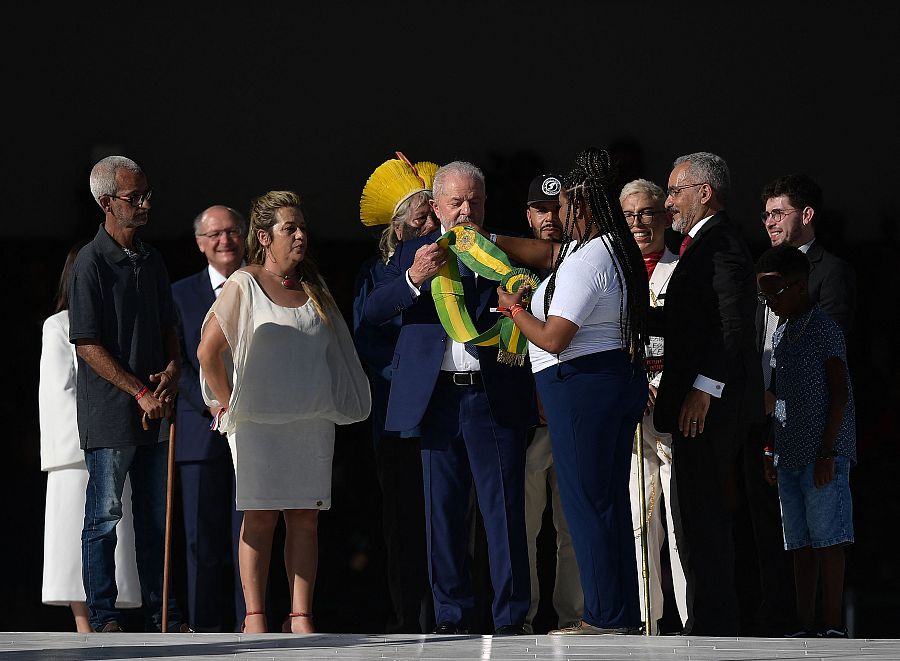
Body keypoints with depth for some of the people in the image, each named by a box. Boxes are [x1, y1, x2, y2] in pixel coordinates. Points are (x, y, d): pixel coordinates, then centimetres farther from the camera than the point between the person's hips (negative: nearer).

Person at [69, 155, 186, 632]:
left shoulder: (151, 260, 13)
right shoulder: (92, 262, -10)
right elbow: (88, 345, -13)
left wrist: (172, 370, 0)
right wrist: (140, 392, -15)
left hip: (153, 412, 7)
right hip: (110, 411, -7)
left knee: (156, 516, 10)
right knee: (104, 516, -2)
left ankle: (161, 614, 16)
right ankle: (102, 616, 3)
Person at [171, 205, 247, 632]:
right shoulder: (182, 294, 12)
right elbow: (176, 363, 5)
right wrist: (212, 404, -9)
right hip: (201, 431, 1)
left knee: (249, 531, -5)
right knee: (203, 534, -1)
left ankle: (249, 618, -3)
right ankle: (208, 624, 2)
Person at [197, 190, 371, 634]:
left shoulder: (312, 288, 14)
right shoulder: (244, 285, -2)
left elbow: (334, 352, 23)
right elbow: (207, 351, -5)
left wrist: (333, 405, 13)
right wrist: (228, 403, -4)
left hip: (314, 422, 5)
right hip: (259, 422, -5)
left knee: (305, 517, 2)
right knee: (261, 516, -5)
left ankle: (300, 616, 3)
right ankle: (254, 617, -3)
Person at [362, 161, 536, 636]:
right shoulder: (412, 251, 14)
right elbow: (372, 311, 1)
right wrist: (413, 278, -15)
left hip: (493, 397, -2)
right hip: (436, 397, 2)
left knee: (504, 509, -4)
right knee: (443, 512, 5)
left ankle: (510, 617, 0)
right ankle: (451, 614, 12)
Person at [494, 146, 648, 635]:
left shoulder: (584, 262, -19)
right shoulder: (617, 250, 12)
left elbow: (553, 339, -20)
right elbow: (543, 253, 25)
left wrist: (514, 309, -2)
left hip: (582, 387, -10)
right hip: (622, 380, 10)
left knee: (585, 500, -5)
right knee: (610, 499, 12)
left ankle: (605, 616, -3)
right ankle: (623, 615, 16)